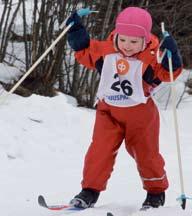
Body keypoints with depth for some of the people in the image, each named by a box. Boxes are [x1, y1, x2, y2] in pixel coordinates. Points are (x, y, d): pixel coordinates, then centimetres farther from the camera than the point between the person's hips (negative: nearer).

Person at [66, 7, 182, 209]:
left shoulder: (151, 58, -15)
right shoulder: (105, 50, -5)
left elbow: (167, 72, -20)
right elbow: (85, 52, 9)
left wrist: (170, 56, -37)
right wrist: (76, 32, 0)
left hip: (140, 114, -2)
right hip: (108, 112, 2)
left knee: (146, 153, 8)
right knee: (100, 150, -7)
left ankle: (156, 192, 28)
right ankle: (90, 191, -1)